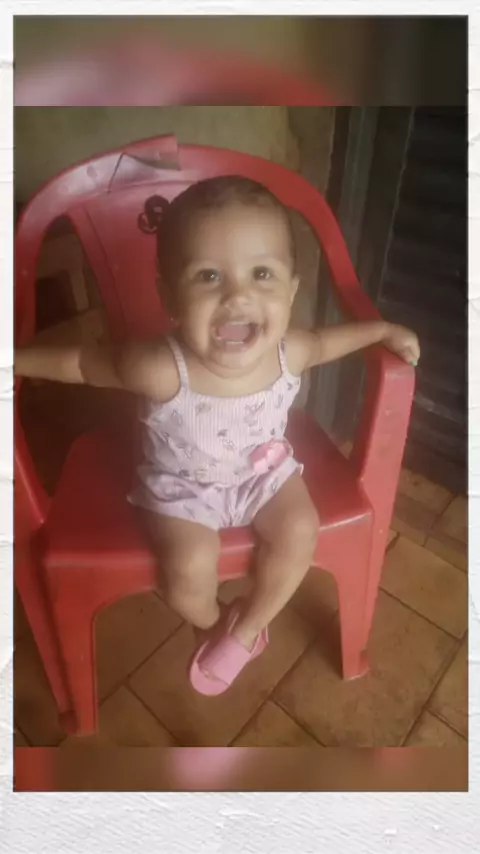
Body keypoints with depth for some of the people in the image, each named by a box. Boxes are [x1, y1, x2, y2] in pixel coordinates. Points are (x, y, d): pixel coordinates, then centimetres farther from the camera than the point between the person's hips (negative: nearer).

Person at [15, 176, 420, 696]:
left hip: (264, 469, 4)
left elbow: (321, 343, 2)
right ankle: (211, 623, 21)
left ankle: (245, 628, 15)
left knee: (300, 532, -13)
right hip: (181, 485, -3)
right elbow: (83, 362, -17)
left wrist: (382, 331, 4)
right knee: (190, 567, -19)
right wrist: (16, 360, -10)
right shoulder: (161, 370, -36)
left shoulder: (287, 353, -23)